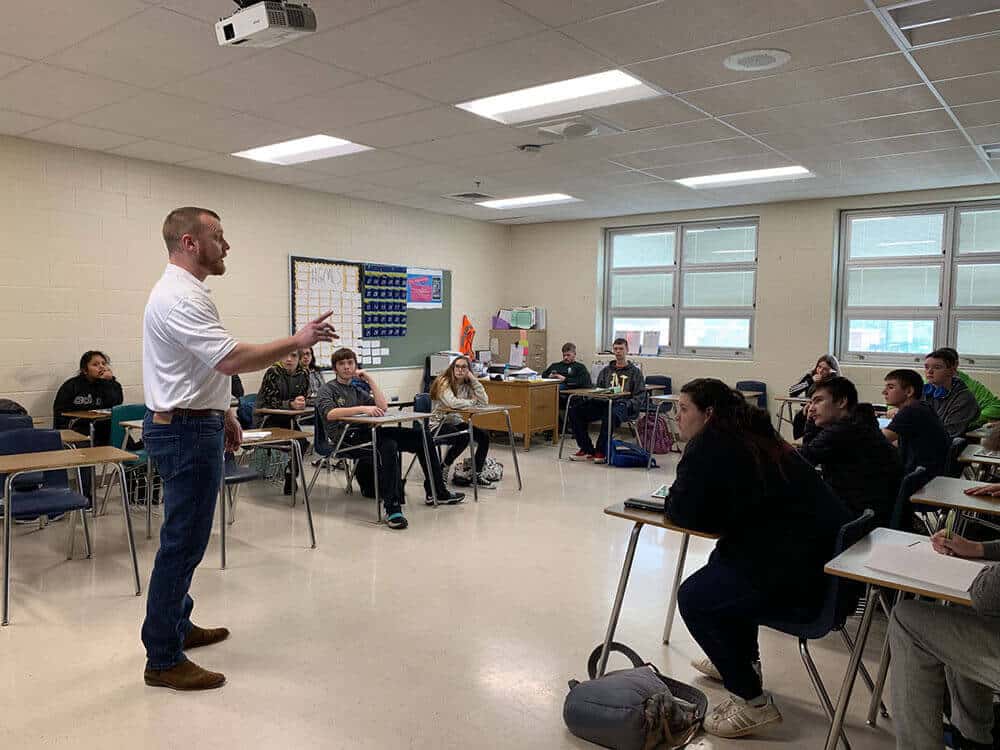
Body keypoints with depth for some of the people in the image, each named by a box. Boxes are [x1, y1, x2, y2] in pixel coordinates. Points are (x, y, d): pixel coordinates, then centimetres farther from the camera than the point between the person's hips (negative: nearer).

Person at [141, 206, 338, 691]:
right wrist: (297, 342, -22)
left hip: (186, 426, 11)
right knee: (182, 543, -4)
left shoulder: (182, 291, 15)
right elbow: (231, 359, -30)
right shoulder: (180, 297, -20)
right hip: (186, 432, -11)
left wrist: (221, 413, 23)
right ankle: (163, 660, 6)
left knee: (185, 539, 19)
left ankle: (177, 627, 33)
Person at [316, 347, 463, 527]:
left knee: (420, 435, -4)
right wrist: (362, 408, -26)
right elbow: (330, 413, -16)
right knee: (388, 445, -37)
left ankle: (436, 491, 3)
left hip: (364, 432, 7)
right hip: (343, 437, -7)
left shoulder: (357, 389, 26)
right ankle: (392, 507, -40)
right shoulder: (328, 389, 7)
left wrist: (369, 379, 8)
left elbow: (383, 407, 12)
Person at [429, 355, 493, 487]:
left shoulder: (467, 385, 4)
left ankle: (477, 475, 1)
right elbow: (452, 403, -31)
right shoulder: (443, 382, -14)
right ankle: (443, 468, -7)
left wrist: (474, 380, -13)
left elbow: (484, 402, -9)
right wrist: (472, 402, -14)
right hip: (438, 424, -7)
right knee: (463, 437, -31)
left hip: (456, 422, 7)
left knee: (484, 436, -10)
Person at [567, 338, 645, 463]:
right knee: (575, 410, -18)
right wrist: (591, 398, 0)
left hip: (622, 404, -5)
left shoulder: (635, 372, 14)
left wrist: (628, 404, -14)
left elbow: (640, 396, 5)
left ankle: (601, 452, -27)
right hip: (603, 403, 5)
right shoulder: (606, 371, 26)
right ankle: (587, 450, -14)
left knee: (610, 414, -42)